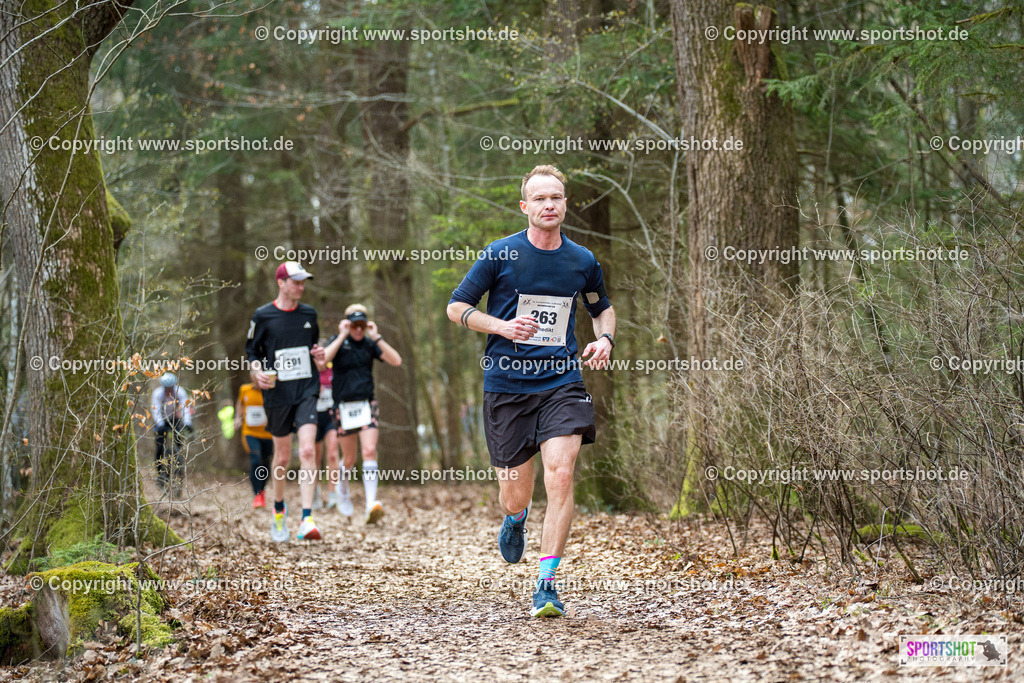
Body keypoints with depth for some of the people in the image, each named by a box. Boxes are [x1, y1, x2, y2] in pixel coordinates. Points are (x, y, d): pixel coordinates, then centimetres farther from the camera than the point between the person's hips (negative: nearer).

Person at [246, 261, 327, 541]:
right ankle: (279, 508, 37)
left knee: (307, 450, -16)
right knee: (282, 457, 10)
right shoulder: (263, 316, -1)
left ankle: (307, 519, -21)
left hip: (306, 391, 1)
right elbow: (251, 350, 7)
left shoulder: (309, 313, 9)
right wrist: (257, 372, -12)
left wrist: (320, 358, 1)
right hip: (277, 393, -1)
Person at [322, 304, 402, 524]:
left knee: (369, 451, -16)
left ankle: (371, 504, -24)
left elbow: (396, 360, -7)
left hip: (367, 405, 1)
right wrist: (342, 336, -18)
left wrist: (377, 337, -11)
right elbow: (324, 358, -21)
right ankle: (342, 490, 39)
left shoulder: (370, 344, 6)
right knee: (349, 459, 7)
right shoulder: (338, 342, 1)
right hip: (344, 406, -1)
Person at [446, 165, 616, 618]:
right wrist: (501, 326, -14)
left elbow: (602, 308, 25)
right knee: (516, 494, 4)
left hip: (561, 382, 1)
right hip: (506, 385, -1)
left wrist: (604, 340, 3)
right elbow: (456, 308, 3)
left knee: (560, 473, -19)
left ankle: (546, 583, -11)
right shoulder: (500, 254, -3)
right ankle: (515, 519, 45)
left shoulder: (583, 261, 6)